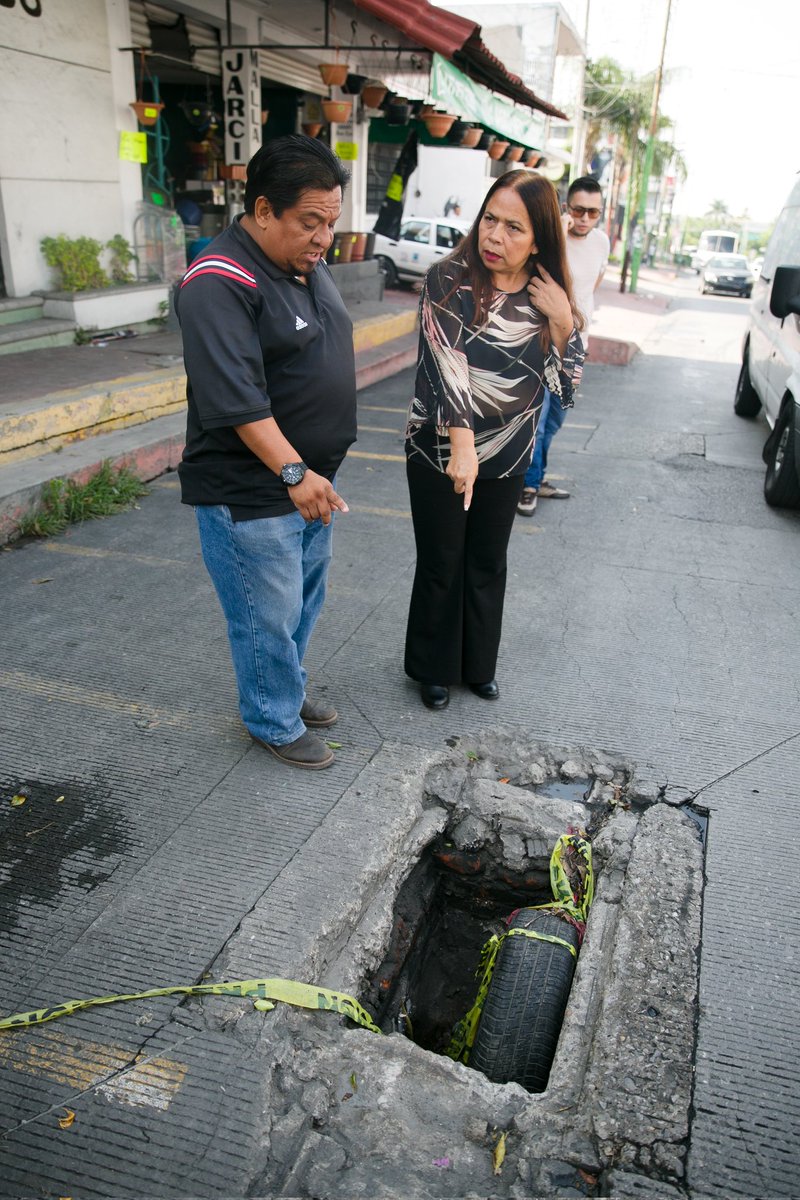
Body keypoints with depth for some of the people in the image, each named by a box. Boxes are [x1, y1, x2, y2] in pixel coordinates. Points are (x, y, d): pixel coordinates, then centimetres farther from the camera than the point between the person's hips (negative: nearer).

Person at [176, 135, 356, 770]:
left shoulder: (307, 264, 10)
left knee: (304, 600, 21)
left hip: (310, 479, 9)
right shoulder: (221, 283, -20)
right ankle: (276, 724, 25)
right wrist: (293, 472, -33)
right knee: (270, 616, 5)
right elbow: (235, 399, -28)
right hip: (249, 496, -9)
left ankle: (288, 690, 42)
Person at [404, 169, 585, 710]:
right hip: (439, 452, -4)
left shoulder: (549, 297, -1)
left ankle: (479, 664, 35)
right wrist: (461, 444, -36)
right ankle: (434, 668, 29)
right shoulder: (450, 280, -14)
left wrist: (563, 320, -17)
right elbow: (447, 365, -26)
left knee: (488, 564, 16)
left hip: (508, 457, 4)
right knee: (440, 565, 9)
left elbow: (568, 386, -2)